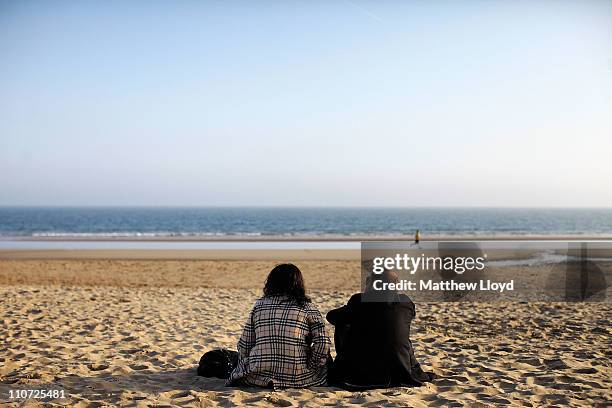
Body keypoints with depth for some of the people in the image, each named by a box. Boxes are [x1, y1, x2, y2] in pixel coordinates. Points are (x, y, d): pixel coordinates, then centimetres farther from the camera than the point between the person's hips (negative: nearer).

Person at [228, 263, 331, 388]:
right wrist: (311, 366, 6)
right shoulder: (307, 307, 0)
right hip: (296, 378, 0)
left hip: (259, 377, 0)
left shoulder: (259, 305, 7)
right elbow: (323, 344, -9)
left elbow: (244, 346, 7)